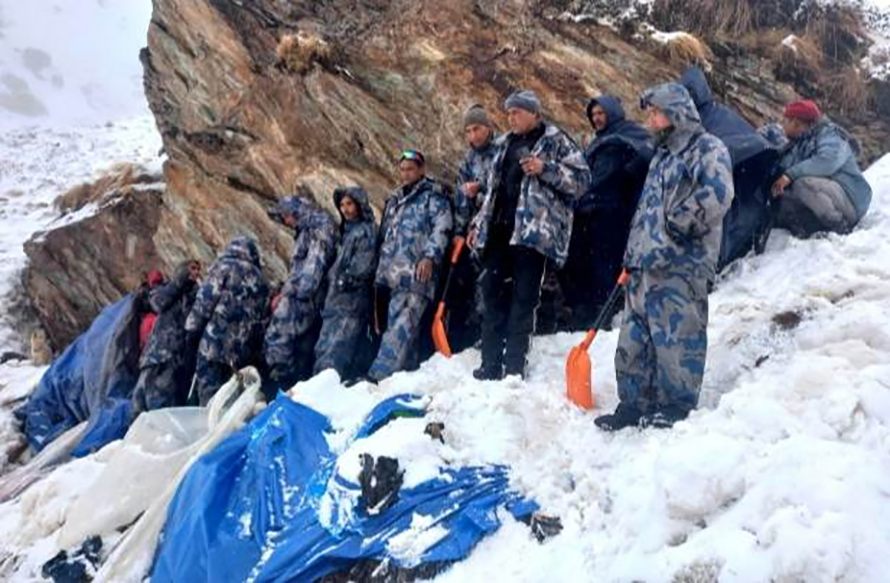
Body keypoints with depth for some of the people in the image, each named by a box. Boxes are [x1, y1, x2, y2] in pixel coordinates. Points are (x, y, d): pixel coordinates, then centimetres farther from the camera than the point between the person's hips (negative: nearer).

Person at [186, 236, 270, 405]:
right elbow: (261, 316, 14)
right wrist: (253, 346, 17)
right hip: (244, 348, 5)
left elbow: (205, 300, -4)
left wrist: (192, 328, 3)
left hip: (215, 342, -5)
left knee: (209, 398, -3)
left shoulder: (224, 266, 5)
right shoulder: (260, 280, 18)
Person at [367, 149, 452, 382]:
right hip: (393, 274, 8)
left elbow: (442, 229, -8)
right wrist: (381, 271, 24)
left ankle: (379, 374, -23)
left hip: (417, 273, -8)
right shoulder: (394, 200, 27)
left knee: (403, 325, -15)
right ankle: (396, 370, 13)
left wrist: (430, 257, -22)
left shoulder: (433, 196, 4)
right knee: (397, 324, 8)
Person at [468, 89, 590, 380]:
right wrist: (479, 225, 21)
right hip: (499, 230, 7)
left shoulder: (556, 141, 0)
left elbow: (582, 179, -7)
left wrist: (545, 169, -19)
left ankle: (514, 367, 1)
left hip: (533, 231, -7)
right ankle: (491, 364, 14)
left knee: (523, 299, -5)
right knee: (493, 293, 6)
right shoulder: (506, 144, 21)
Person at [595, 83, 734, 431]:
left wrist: (677, 224, -12)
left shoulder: (708, 148, -2)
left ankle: (677, 406, 3)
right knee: (635, 336, 9)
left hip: (681, 263, -9)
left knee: (677, 335, -6)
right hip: (646, 262, 9)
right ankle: (634, 404, 18)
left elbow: (717, 196, -20)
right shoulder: (663, 155, 27)